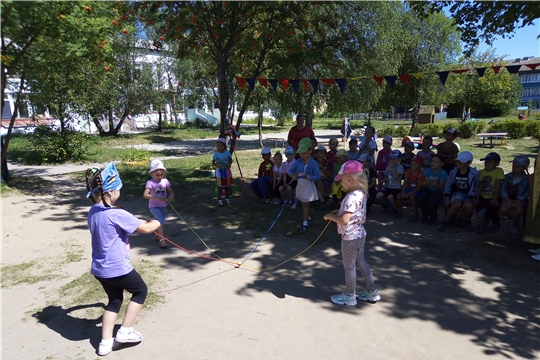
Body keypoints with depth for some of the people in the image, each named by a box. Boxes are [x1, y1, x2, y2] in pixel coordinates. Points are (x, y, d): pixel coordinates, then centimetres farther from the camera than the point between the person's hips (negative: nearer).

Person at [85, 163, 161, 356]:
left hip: (99, 268, 8)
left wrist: (137, 223, 16)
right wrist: (156, 222, 6)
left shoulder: (92, 213, 2)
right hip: (117, 268, -8)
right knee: (141, 291, 17)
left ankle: (105, 342, 24)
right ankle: (125, 332, 19)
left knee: (114, 300, 25)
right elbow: (147, 228, -17)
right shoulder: (117, 214, -24)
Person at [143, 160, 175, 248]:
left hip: (163, 206, 6)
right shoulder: (150, 182, -17)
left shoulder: (165, 181, -3)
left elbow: (171, 191, 4)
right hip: (154, 206, -5)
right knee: (161, 222, -18)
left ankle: (158, 236, 42)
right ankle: (162, 239, -13)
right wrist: (156, 197, -37)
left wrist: (171, 196, -19)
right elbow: (145, 195, -26)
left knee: (160, 221, 20)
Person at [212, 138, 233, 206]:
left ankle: (227, 198, 28)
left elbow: (231, 160, 7)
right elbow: (213, 163, -2)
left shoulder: (227, 153, -8)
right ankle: (219, 200, 9)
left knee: (227, 185, 11)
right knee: (220, 186, 0)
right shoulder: (216, 154, -10)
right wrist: (216, 165, -22)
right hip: (219, 171, -2)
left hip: (227, 171, 2)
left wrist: (229, 164, -14)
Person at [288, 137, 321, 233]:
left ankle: (305, 223, 4)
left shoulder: (313, 163, -18)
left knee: (305, 204, -4)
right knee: (304, 204, 18)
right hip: (300, 185, 6)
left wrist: (309, 177, -40)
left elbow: (318, 175, -23)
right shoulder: (298, 161, -3)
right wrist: (292, 175, -23)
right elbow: (290, 170, -1)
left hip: (308, 186, -5)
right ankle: (308, 218, 36)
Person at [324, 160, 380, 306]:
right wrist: (339, 212, 6)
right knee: (361, 263, 22)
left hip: (350, 238, -9)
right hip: (360, 234, 9)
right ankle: (372, 292, 32)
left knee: (349, 267, 8)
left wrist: (330, 216, -13)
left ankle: (350, 296, 25)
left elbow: (344, 220, -29)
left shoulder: (351, 197, -27)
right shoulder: (361, 193, 2)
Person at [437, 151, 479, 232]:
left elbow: (473, 188, -11)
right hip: (458, 194, 1)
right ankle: (444, 222, -18)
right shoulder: (454, 172, 1)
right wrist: (447, 197, -8)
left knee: (468, 205, -36)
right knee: (457, 203, -35)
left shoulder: (474, 173, -8)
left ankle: (467, 222, -2)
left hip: (469, 195, -1)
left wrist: (469, 199, -25)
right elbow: (448, 185, 4)